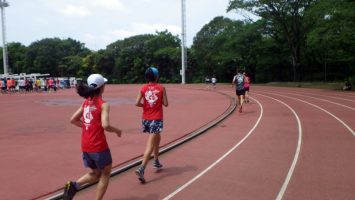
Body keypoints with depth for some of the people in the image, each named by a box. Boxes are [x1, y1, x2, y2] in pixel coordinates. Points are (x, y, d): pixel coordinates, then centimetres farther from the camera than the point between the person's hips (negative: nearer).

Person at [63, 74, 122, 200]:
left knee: (95, 173, 22)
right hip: (99, 145, -7)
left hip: (85, 146, 7)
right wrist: (117, 130, -6)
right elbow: (105, 125, -24)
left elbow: (73, 120, 12)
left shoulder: (86, 102, 8)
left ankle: (74, 185, -1)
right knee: (105, 174, 14)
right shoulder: (103, 104, -13)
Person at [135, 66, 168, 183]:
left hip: (146, 119, 5)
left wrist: (145, 104, 11)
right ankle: (141, 169, -18)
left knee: (157, 138, 27)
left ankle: (156, 162, 37)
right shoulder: (161, 88, -5)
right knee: (150, 145, -6)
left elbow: (137, 103, -7)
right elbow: (165, 104, -3)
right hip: (156, 119, -5)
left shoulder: (143, 88, 1)